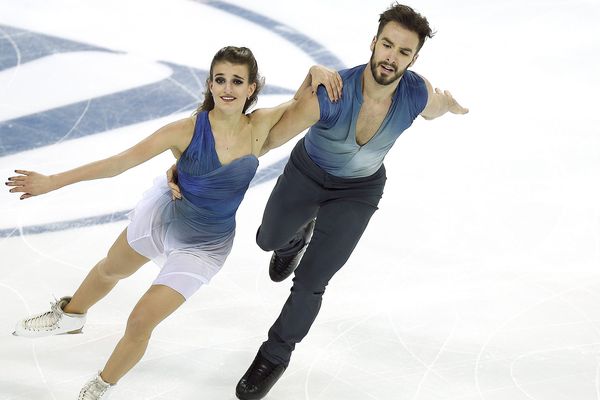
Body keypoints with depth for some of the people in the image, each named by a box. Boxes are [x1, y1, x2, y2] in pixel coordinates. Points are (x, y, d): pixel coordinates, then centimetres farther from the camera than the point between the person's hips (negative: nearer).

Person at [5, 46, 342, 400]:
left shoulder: (260, 128, -21)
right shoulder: (188, 131, -26)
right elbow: (121, 162, -22)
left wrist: (315, 72, -31)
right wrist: (52, 182, -21)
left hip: (203, 248, -1)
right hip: (162, 214, 1)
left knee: (140, 324, -3)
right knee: (111, 269, 29)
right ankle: (70, 315, 62)